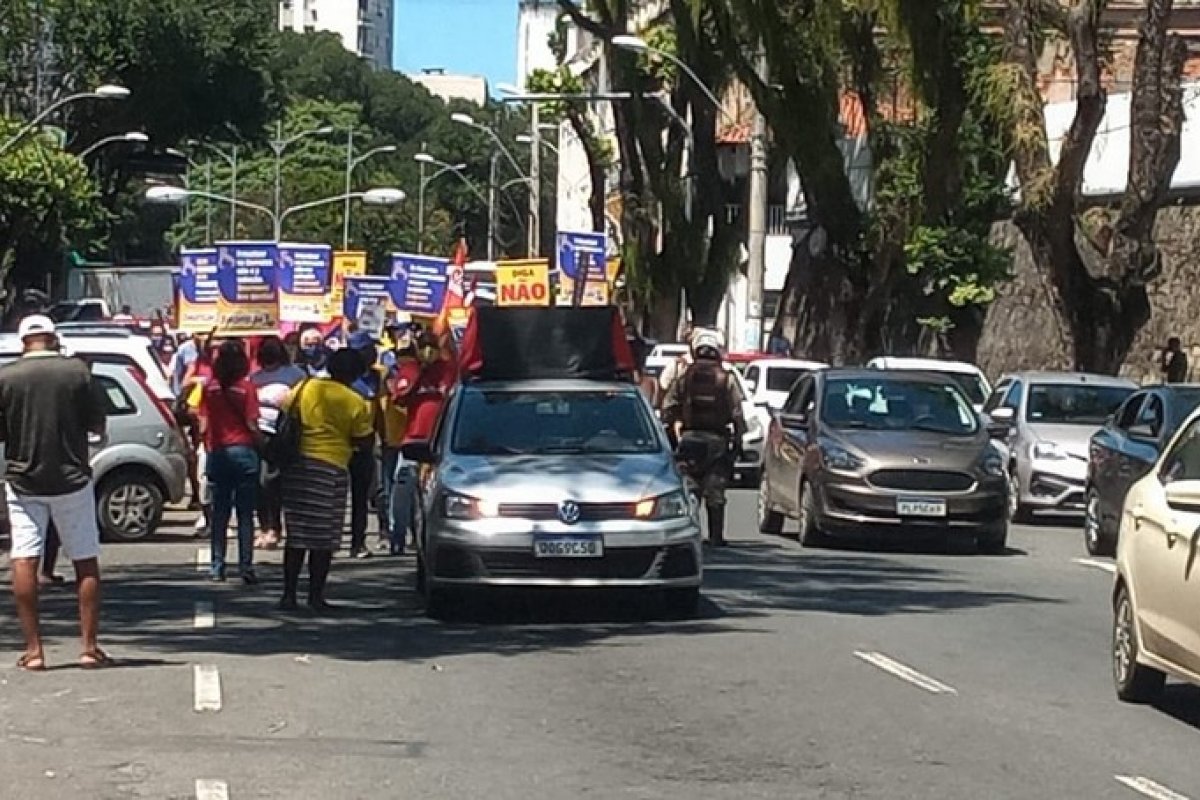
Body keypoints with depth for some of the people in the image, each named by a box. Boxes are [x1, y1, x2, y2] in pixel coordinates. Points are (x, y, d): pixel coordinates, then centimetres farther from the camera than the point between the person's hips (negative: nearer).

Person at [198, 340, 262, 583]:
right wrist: (261, 446, 6)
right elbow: (252, 425, -9)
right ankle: (245, 566, -3)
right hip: (243, 450, -2)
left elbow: (203, 427, 2)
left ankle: (217, 567, 8)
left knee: (218, 514, 8)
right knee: (245, 514, 1)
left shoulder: (209, 388, 1)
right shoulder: (246, 387, -6)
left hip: (217, 452, 2)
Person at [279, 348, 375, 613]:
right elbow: (363, 441, -1)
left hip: (298, 464, 4)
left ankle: (289, 594, 10)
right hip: (332, 467, -4)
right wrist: (371, 422, 16)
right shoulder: (355, 403, -5)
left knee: (296, 534, 10)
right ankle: (316, 596, 6)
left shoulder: (305, 387, 5)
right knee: (323, 538, 5)